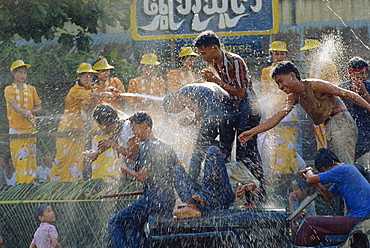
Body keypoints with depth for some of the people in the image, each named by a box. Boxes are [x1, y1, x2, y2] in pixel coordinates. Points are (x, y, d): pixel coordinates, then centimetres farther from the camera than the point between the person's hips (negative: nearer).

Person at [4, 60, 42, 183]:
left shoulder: (31, 89, 12)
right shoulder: (9, 90, 1)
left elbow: (39, 108, 11)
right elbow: (14, 105, -17)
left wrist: (32, 112, -12)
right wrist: (25, 112, -36)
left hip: (30, 127, 2)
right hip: (16, 129, -2)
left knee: (31, 157, -1)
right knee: (19, 158, -4)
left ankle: (29, 182, 2)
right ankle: (20, 182, 0)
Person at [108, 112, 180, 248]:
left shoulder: (146, 147, -12)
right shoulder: (165, 146, 15)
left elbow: (142, 176, -19)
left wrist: (126, 170, -1)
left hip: (153, 200, -9)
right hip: (170, 203, 9)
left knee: (114, 223, 1)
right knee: (135, 225, 29)